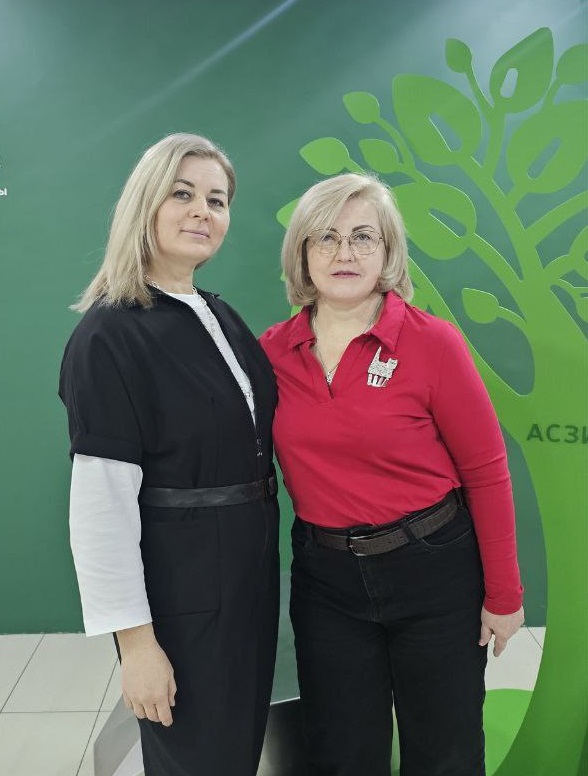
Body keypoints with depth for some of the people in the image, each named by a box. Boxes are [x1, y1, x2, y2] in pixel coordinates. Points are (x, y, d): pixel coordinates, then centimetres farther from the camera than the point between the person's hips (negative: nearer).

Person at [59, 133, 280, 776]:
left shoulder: (221, 318, 7)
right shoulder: (110, 335, -17)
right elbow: (101, 503, -19)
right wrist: (135, 639, -18)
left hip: (250, 565, 7)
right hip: (177, 580, -7)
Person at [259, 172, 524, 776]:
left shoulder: (432, 342, -13)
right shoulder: (272, 349, -3)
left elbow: (485, 471, -8)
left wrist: (503, 595, -4)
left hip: (432, 568, -2)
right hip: (325, 576, 3)